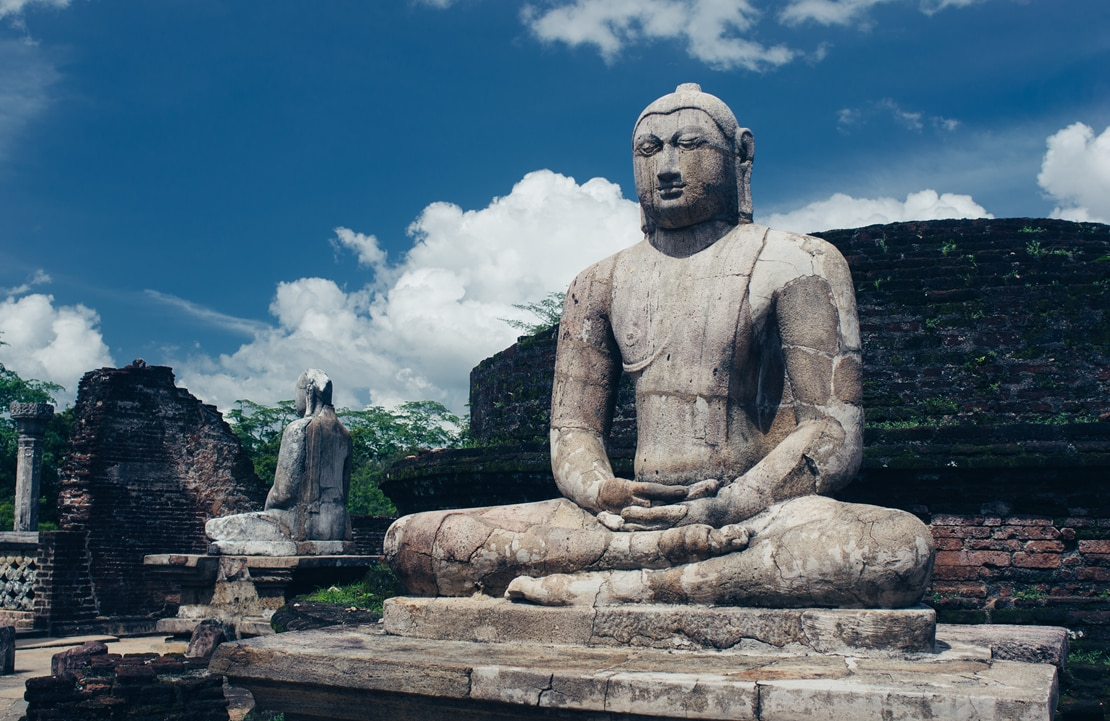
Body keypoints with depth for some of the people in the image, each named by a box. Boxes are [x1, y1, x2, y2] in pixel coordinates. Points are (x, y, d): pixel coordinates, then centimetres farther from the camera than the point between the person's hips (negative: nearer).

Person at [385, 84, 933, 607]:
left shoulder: (796, 264, 6)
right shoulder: (600, 284, 18)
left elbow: (836, 433, -3)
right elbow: (572, 430, 13)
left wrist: (727, 508, -22)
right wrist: (603, 493, -14)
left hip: (759, 510, -3)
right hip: (635, 512, 3)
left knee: (901, 547, -37)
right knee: (411, 541, -16)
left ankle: (610, 589, -33)